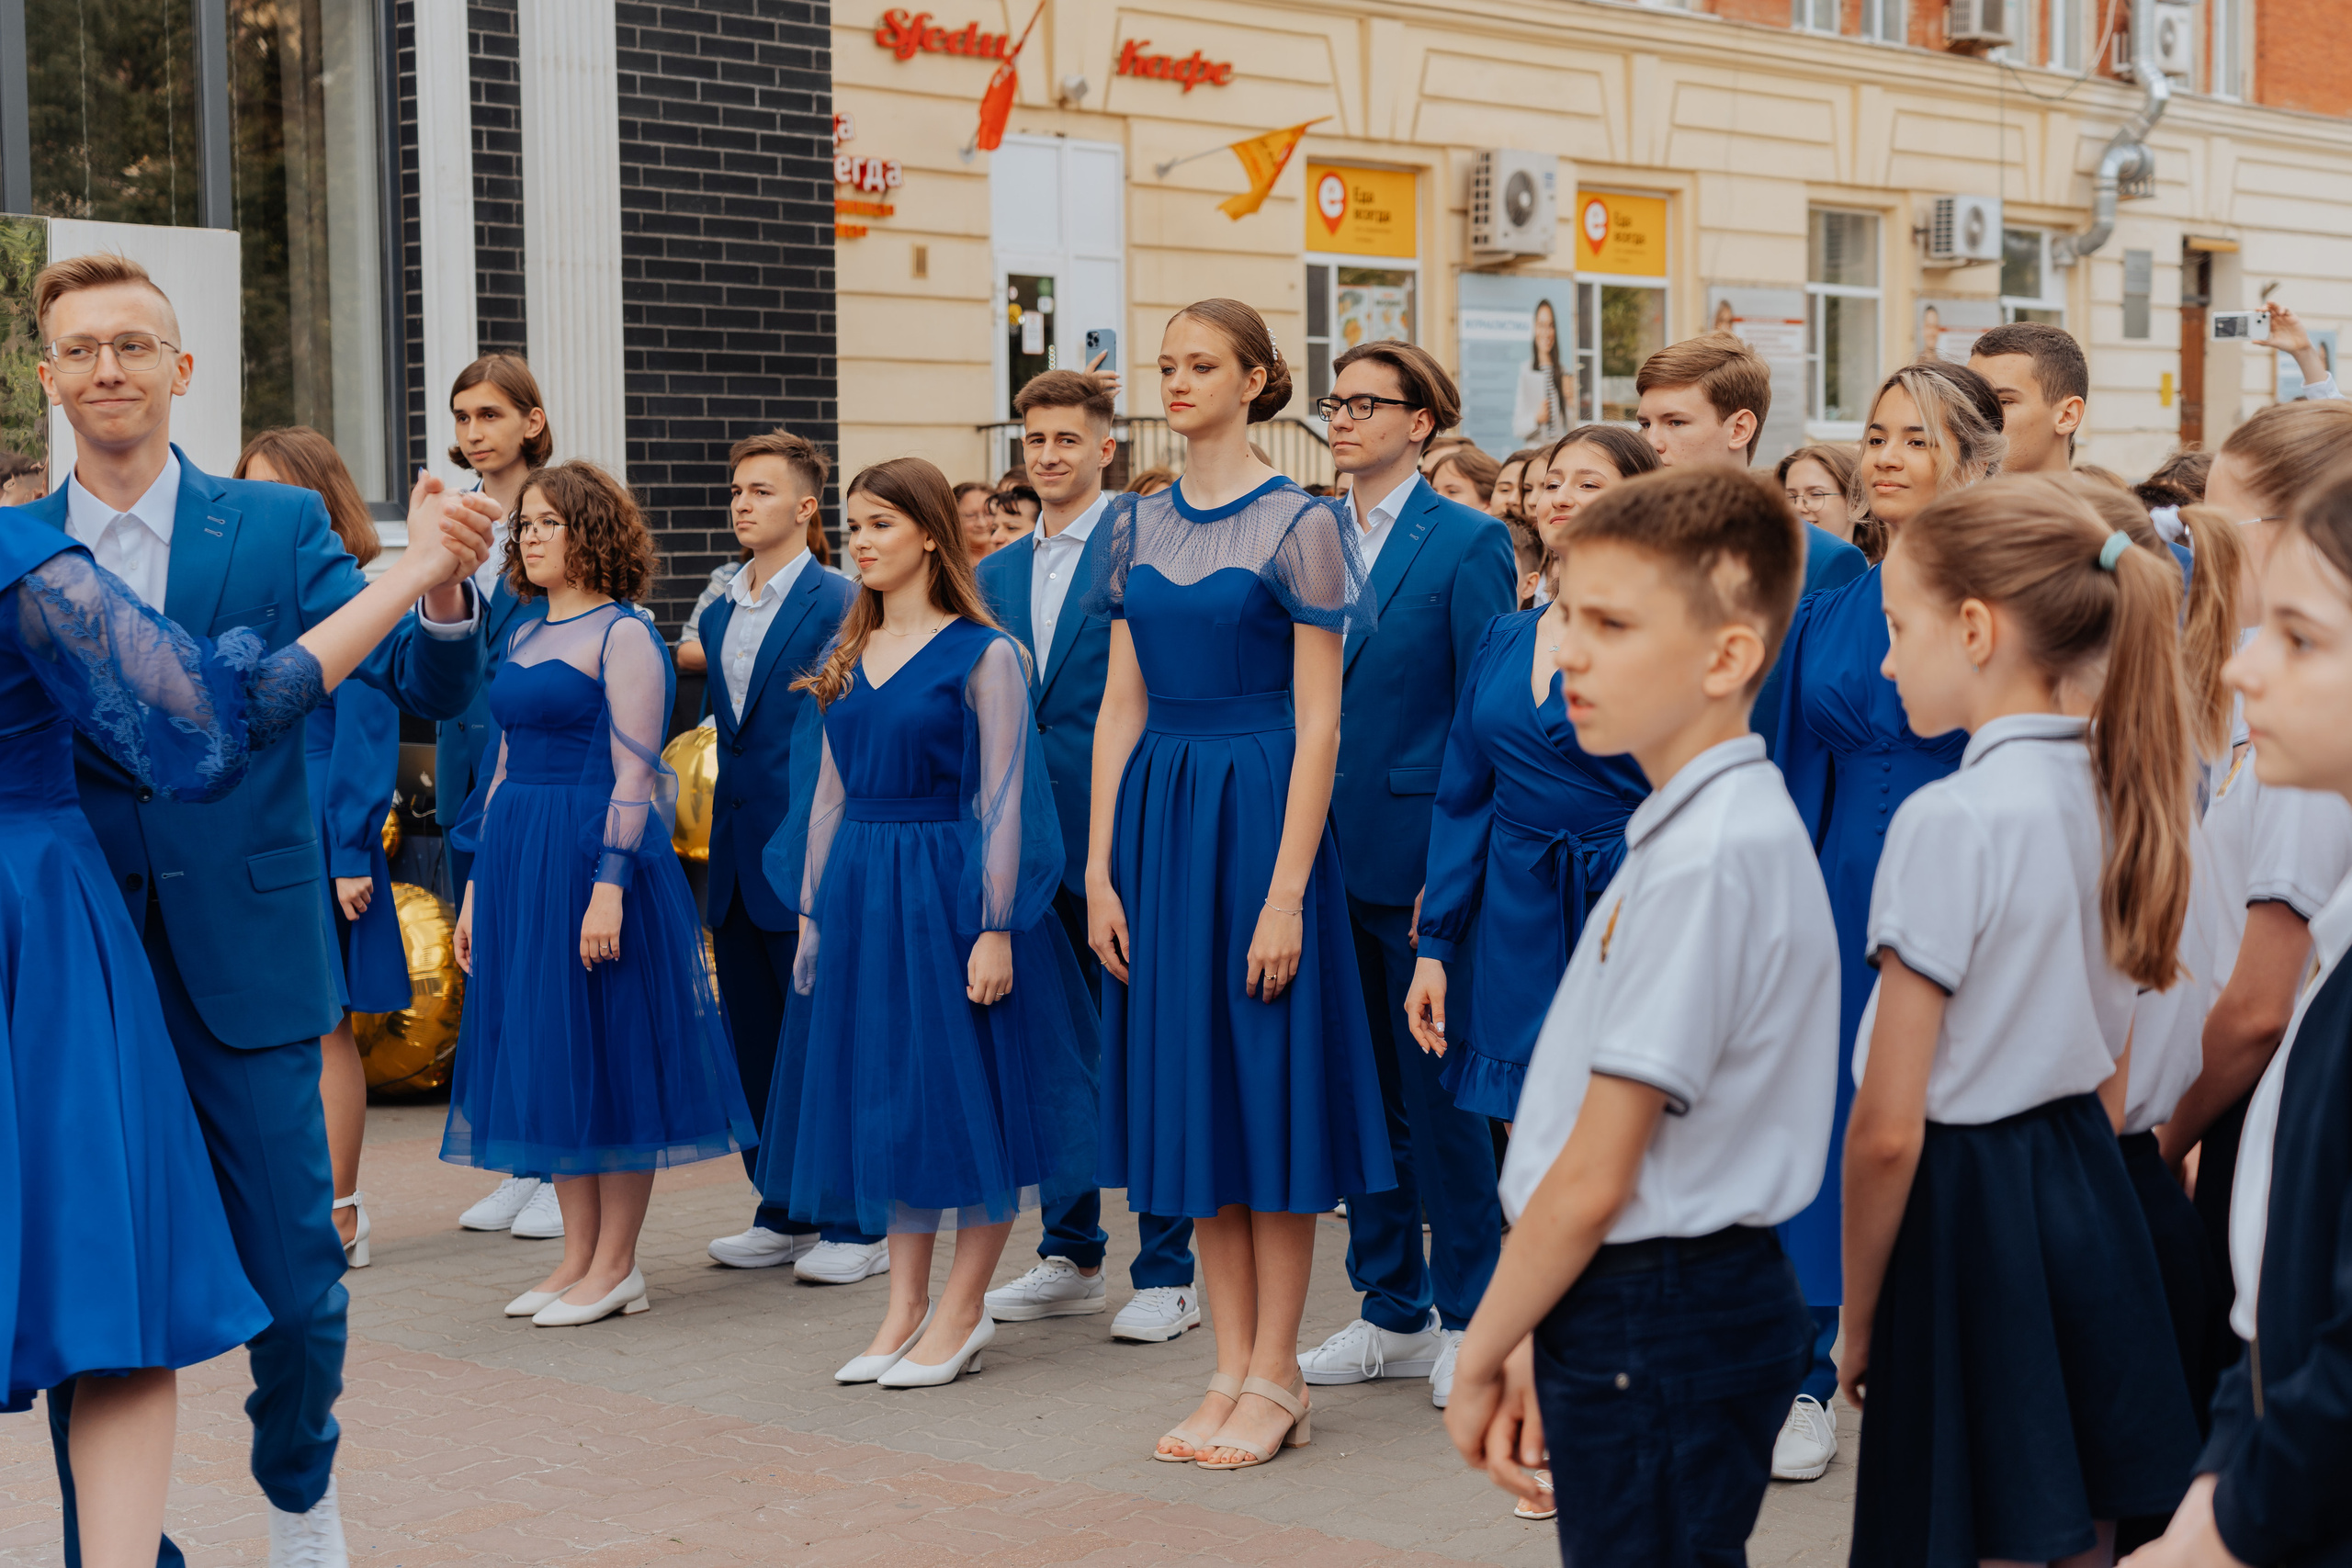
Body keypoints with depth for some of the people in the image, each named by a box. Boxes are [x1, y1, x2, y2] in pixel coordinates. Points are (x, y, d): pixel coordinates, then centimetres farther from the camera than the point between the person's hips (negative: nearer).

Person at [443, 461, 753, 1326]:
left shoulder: (624, 635, -7)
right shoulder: (523, 637, 16)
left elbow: (633, 773, -13)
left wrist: (608, 886, -20)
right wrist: (476, 887, 16)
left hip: (593, 855, -8)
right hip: (518, 858, 8)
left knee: (607, 1048, -3)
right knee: (544, 1053, 9)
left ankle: (616, 1263, 4)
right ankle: (578, 1255, 16)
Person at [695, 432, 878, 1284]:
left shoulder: (839, 604, -8)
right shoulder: (719, 613, 15)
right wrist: (722, 851, 15)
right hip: (738, 857, 7)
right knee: (755, 1044, 11)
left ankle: (859, 1224, 6)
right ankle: (784, 1216, 21)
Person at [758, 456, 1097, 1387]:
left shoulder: (982, 655, -8)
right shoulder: (849, 659, 11)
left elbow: (1002, 801, -11)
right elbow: (829, 792, 15)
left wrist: (995, 929, -15)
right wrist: (812, 909, 12)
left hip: (946, 889, -6)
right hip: (859, 890, 7)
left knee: (965, 1089, -1)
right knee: (881, 1091, 9)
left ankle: (962, 1310, 9)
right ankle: (906, 1304, 18)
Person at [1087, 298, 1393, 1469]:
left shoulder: (1298, 525, -7)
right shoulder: (1139, 525, 10)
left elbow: (1318, 723, -10)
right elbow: (1121, 706, 10)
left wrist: (1286, 893, -16)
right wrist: (1100, 868, 3)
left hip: (1257, 813, -6)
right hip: (1157, 814, 6)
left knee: (1267, 1081, -1)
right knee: (1190, 1085, 8)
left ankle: (1276, 1376, 9)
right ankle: (1232, 1369, 16)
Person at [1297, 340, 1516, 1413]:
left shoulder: (1468, 542, -6)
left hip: (1420, 854, -6)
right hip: (1331, 854, 6)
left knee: (1438, 1088, 2)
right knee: (1362, 1086, 11)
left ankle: (1470, 1317, 14)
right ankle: (1392, 1312, 22)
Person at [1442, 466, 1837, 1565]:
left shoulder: (1710, 857, -20)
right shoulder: (1690, 828, 11)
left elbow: (1596, 1177, -18)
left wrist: (1482, 1354, -7)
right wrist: (1539, 1336, 11)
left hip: (1663, 1327, -9)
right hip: (1636, 1310, 9)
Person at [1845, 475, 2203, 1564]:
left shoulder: (1949, 821, -18)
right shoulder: (2119, 798, 4)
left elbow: (1887, 1130, -17)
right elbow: (2113, 1073, 13)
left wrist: (1856, 1320, -7)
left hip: (1967, 1222, -7)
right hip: (2092, 1199, 8)